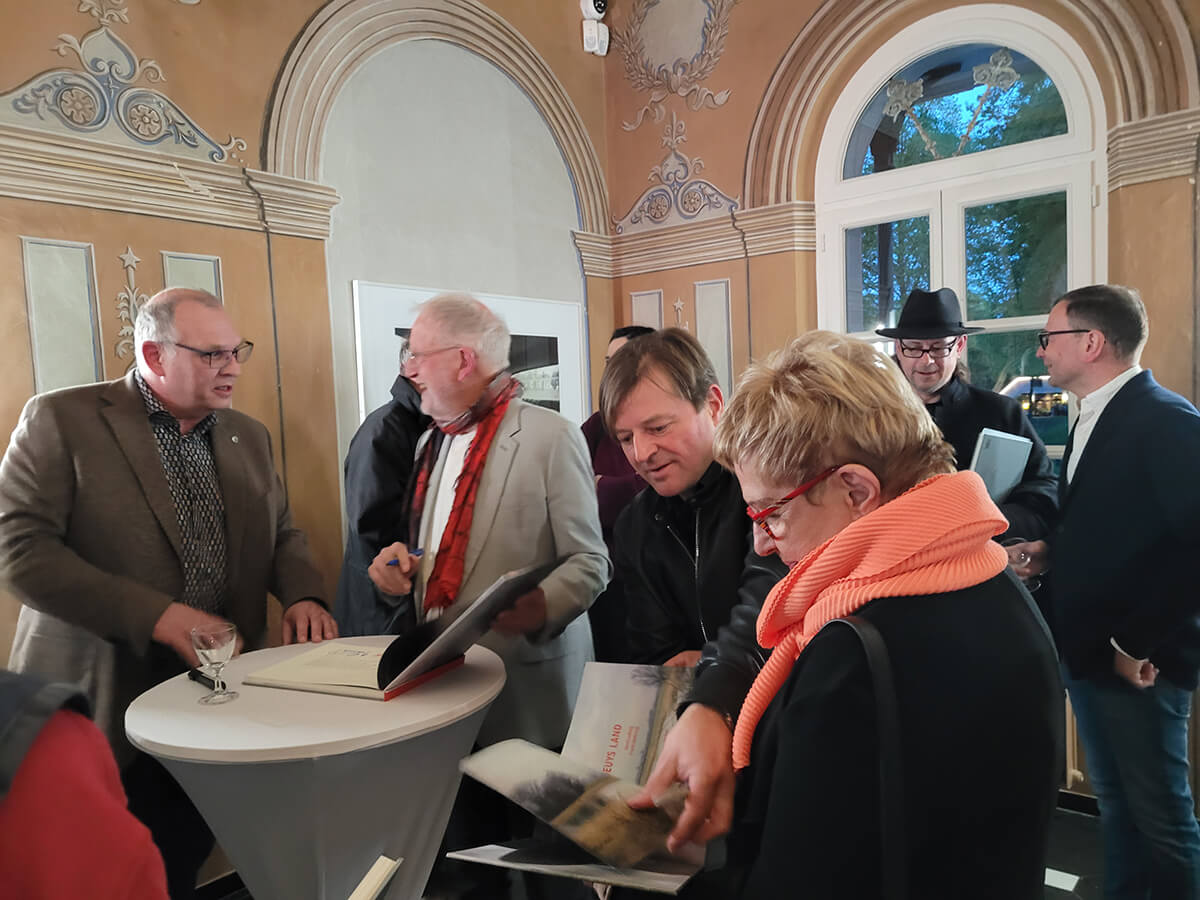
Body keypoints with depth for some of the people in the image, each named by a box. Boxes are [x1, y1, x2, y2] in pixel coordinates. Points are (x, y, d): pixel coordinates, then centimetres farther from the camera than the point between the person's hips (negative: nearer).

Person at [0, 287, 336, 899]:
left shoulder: (249, 436, 9)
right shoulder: (61, 420, -8)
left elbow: (281, 533, 15)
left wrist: (301, 596, -7)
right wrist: (153, 615, -23)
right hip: (103, 704, -4)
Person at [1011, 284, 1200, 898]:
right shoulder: (1094, 421, 11)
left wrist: (1144, 646, -21)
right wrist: (1050, 553, 1)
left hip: (1138, 664, -8)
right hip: (1086, 653, 8)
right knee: (1114, 804, 20)